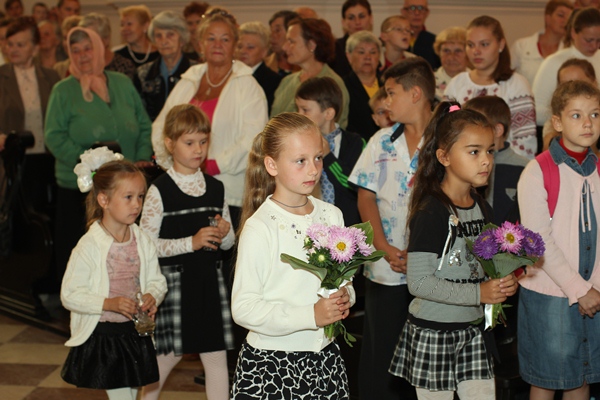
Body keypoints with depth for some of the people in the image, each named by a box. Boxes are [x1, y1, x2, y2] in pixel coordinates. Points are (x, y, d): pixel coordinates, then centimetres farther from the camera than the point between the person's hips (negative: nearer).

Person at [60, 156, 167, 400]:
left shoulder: (143, 242, 0)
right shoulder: (89, 246, -15)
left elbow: (157, 281, 8)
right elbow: (69, 295, -15)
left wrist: (152, 296, -15)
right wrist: (110, 303, -25)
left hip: (134, 333, 5)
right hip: (102, 336, -5)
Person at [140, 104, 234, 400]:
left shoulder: (215, 188, 8)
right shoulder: (160, 190, -7)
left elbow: (228, 241, 16)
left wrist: (224, 234, -7)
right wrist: (191, 242, -18)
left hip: (210, 278, 4)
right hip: (175, 279, -4)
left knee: (217, 356, 5)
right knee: (167, 357, 6)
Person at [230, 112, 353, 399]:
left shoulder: (331, 216, 5)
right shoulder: (259, 227, -14)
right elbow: (243, 308, -17)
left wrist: (344, 297, -5)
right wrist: (311, 316, -22)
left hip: (324, 357, 5)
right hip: (272, 362, -5)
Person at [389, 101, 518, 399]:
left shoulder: (480, 207, 7)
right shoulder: (431, 212, -17)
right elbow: (419, 281, -22)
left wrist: (503, 283, 0)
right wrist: (478, 293, -23)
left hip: (473, 330, 7)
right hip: (432, 333, -7)